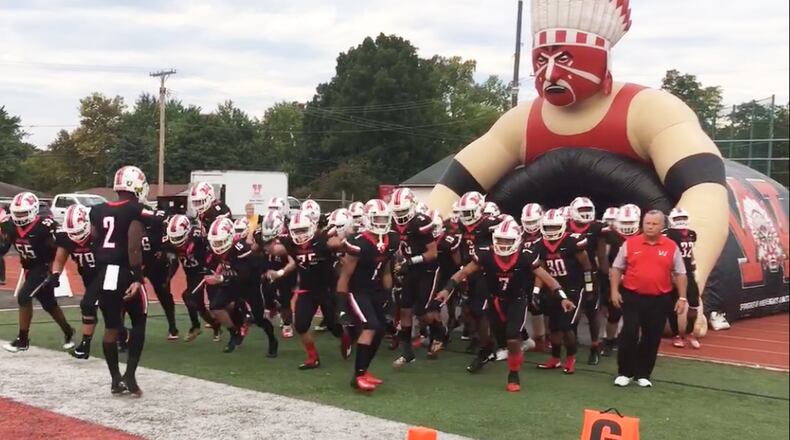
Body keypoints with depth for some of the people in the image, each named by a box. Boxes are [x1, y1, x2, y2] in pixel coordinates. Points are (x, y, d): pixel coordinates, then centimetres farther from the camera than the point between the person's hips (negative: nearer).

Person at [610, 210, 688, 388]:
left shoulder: (671, 247, 1)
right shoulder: (629, 244, 0)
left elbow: (680, 274, 6)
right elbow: (616, 269, 5)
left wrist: (682, 297, 1)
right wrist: (614, 291, -3)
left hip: (659, 300, 1)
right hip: (632, 296, -1)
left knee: (652, 338, 7)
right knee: (629, 334, -4)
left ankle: (643, 374, 20)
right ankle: (625, 372, 9)